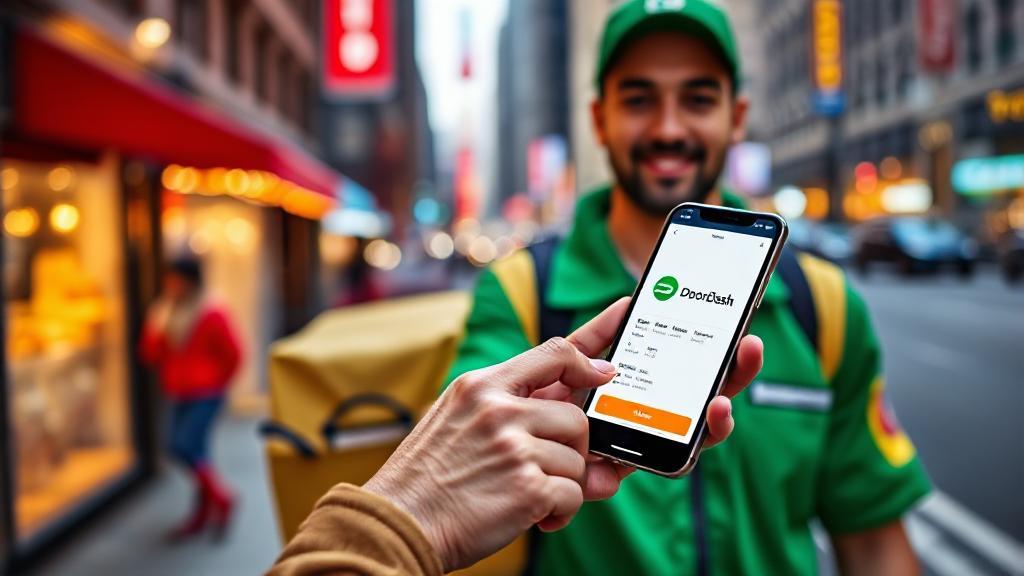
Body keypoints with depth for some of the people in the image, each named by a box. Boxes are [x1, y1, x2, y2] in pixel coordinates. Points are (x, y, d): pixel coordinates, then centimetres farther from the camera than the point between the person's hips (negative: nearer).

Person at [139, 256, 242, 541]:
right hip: (180, 397, 6)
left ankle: (221, 498, 1)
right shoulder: (163, 313, 7)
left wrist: (216, 384, -3)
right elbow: (151, 355, 9)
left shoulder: (211, 315, -11)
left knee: (184, 446, -18)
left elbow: (232, 355, -8)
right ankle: (202, 515, 22)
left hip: (205, 396, -6)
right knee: (195, 453, 11)